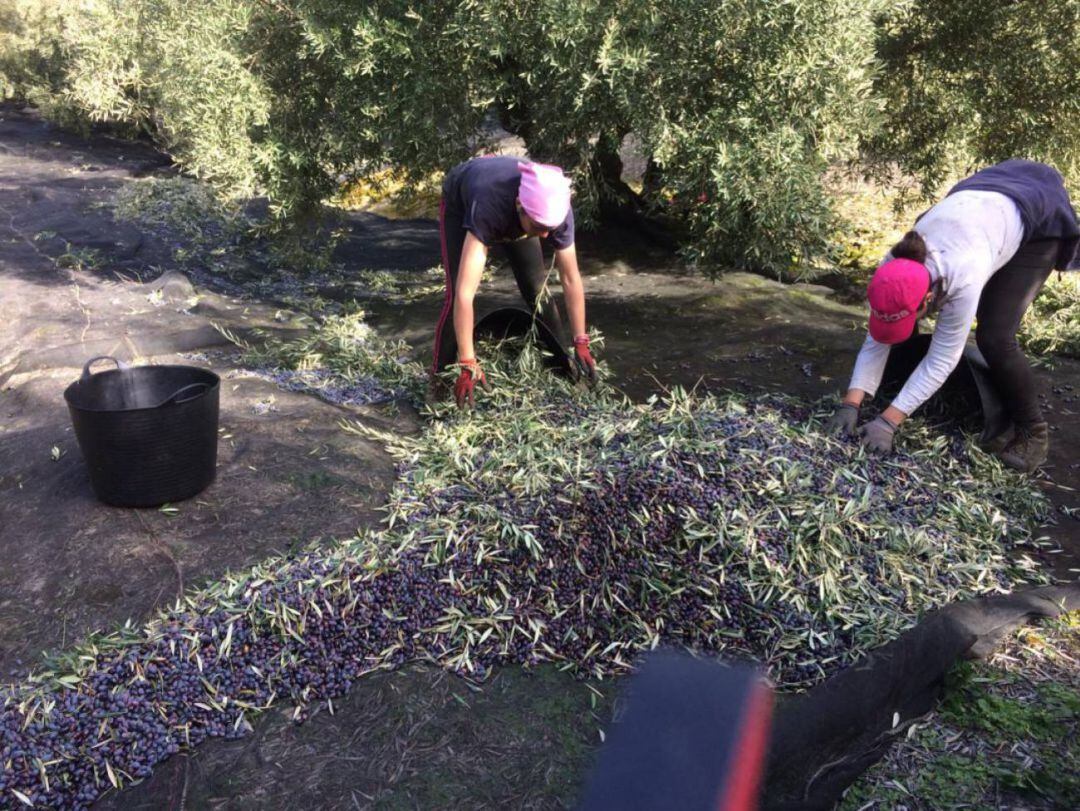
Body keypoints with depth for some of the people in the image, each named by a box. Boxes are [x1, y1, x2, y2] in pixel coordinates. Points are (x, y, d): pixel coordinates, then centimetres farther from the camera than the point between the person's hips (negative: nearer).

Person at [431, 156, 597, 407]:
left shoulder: (556, 209, -36)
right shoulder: (487, 208, -49)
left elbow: (571, 279, -25)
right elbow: (465, 293, -52)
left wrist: (581, 343, -24)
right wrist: (468, 364, -54)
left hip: (512, 216, 4)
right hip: (460, 203, -3)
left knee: (538, 289, -3)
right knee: (456, 294, -15)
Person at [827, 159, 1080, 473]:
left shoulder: (963, 279, -44)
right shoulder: (892, 269, -27)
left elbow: (941, 359, -36)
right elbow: (877, 340, -20)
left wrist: (888, 422, -38)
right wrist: (850, 404, -29)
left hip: (1040, 217, -6)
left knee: (995, 337, -16)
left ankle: (1032, 433, 3)